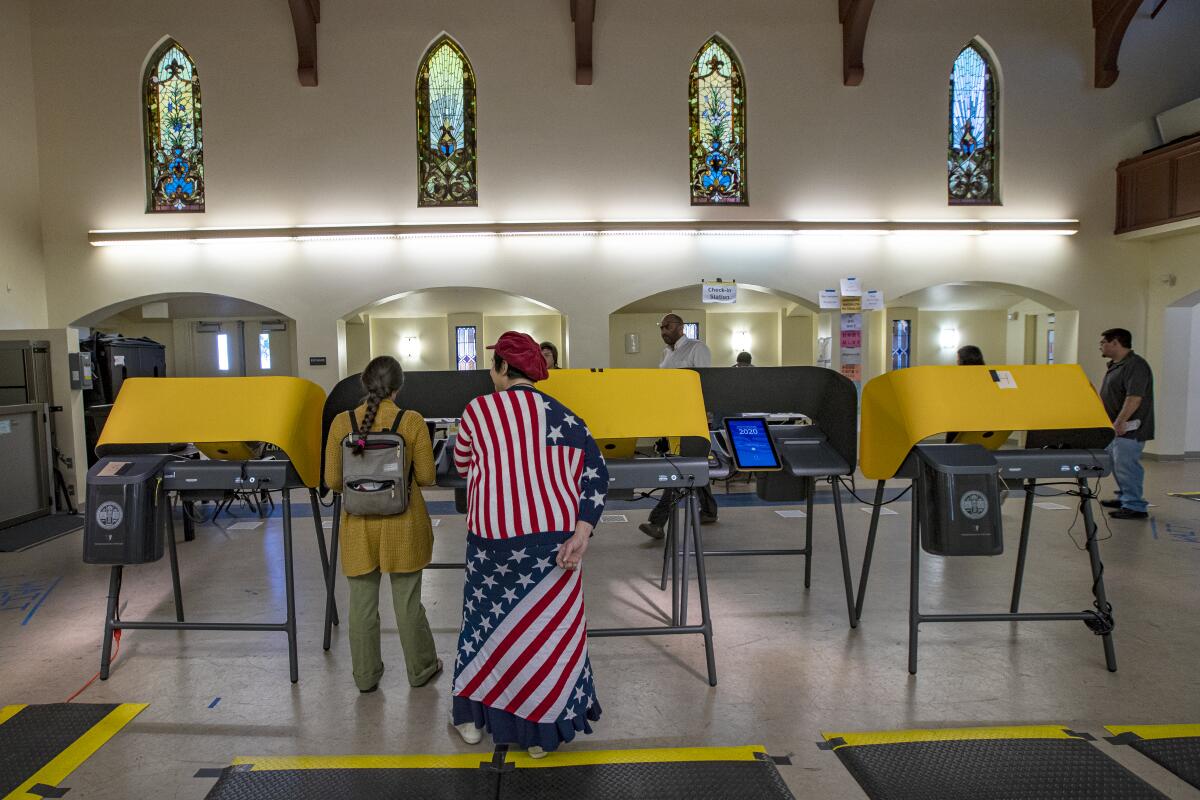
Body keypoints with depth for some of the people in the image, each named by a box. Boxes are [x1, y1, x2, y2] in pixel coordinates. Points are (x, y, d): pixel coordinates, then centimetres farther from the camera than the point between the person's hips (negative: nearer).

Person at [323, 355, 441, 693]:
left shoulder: (342, 422, -6)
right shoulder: (412, 422, -11)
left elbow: (332, 480, -1)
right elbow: (427, 477, -6)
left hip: (359, 525, 2)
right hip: (402, 525, -1)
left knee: (362, 602, 14)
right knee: (407, 601, 13)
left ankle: (366, 676, 27)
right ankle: (421, 669, 29)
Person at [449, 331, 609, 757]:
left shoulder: (476, 410, -2)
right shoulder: (559, 413, -1)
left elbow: (462, 467, 12)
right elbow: (596, 470, -10)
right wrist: (581, 532, -12)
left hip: (493, 536, 0)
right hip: (553, 535, 1)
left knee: (485, 618, 19)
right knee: (548, 626, 13)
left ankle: (471, 716, 34)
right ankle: (539, 729, 25)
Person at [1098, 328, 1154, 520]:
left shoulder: (1136, 365, -17)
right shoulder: (1115, 366, 15)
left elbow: (1134, 398, -25)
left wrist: (1119, 422, -26)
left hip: (1129, 429, -10)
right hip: (1116, 428, 10)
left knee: (1126, 465, -8)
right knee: (1117, 464, 17)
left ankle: (1135, 507, -2)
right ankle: (1125, 498, 30)